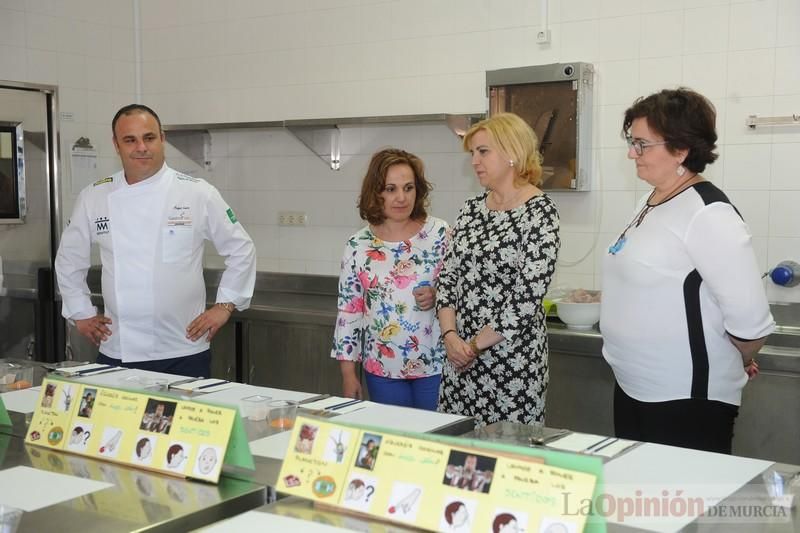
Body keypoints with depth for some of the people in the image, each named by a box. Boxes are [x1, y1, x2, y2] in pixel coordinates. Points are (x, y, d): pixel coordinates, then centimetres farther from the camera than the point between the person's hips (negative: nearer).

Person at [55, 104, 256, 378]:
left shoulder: (199, 194, -3)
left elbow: (241, 250, 4)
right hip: (116, 355, 2)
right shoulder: (93, 197, 4)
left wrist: (224, 306, 1)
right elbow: (69, 259, 17)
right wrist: (82, 313, 13)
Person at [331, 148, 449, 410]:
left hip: (435, 365, -1)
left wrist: (437, 296, -17)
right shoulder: (358, 246, 1)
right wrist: (348, 372, 3)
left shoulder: (440, 234, -3)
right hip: (382, 369, 1)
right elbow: (349, 310, 4)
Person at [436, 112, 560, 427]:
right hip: (461, 354, 6)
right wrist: (450, 336, -6)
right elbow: (448, 277, 8)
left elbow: (529, 297, -16)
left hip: (511, 355, -6)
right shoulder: (471, 209, 9)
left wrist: (476, 344, -12)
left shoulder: (540, 213, -11)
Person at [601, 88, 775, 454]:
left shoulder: (707, 214, -19)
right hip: (632, 390, 9)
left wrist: (739, 363, -4)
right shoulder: (650, 202, 8)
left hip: (687, 401, -8)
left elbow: (749, 319, -21)